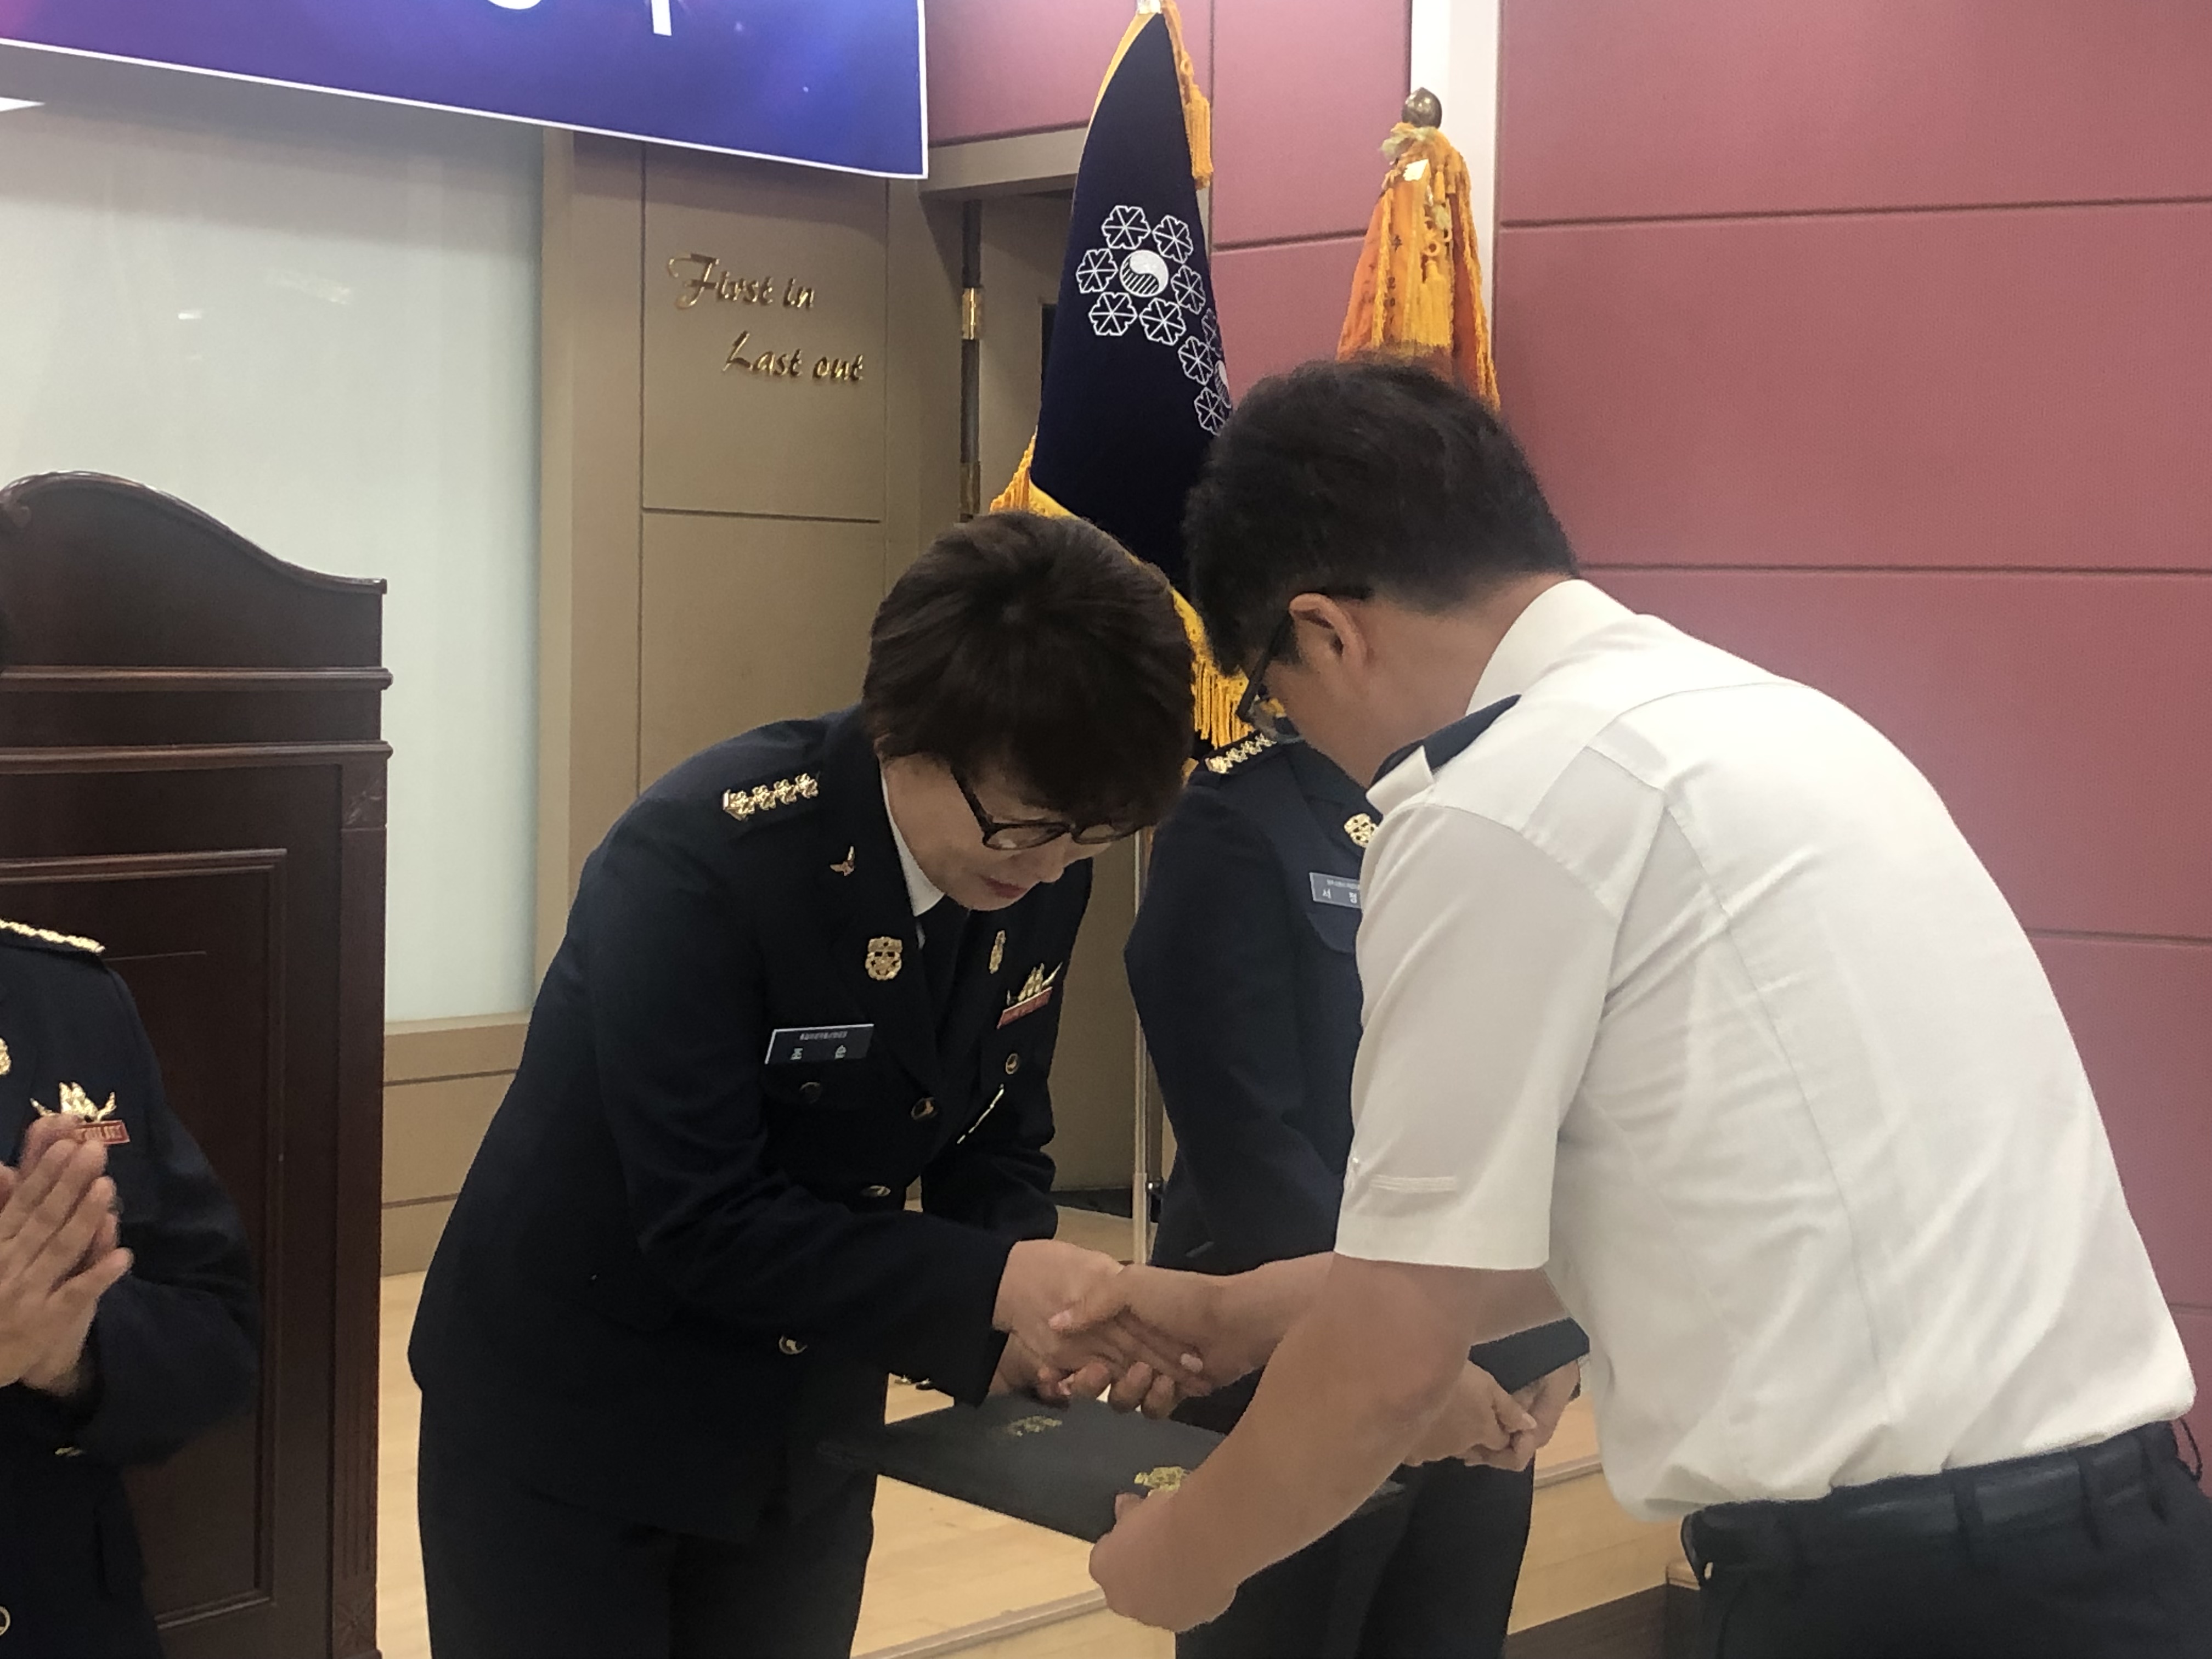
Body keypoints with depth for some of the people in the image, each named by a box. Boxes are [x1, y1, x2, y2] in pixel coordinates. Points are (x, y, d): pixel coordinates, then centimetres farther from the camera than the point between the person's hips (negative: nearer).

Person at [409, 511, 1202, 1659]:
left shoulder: (1040, 877, -8)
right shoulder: (702, 856, -27)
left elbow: (992, 1149, 1)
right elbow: (704, 1221, -27)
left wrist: (1042, 1318, -18)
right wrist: (996, 1287, -30)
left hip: (806, 1424, 6)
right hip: (572, 1417, -5)